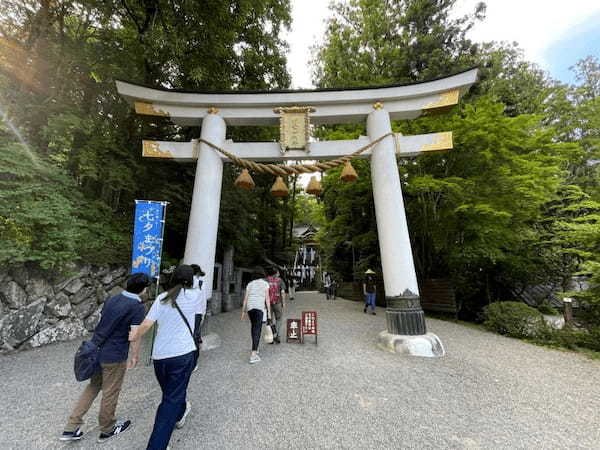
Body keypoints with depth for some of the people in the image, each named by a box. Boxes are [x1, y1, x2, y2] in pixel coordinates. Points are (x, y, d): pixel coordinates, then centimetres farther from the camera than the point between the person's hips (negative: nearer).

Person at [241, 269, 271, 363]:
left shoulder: (249, 284, 14)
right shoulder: (265, 284, 5)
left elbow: (245, 299, 9)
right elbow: (267, 299, -1)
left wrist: (243, 312, 13)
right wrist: (269, 312, 1)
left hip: (250, 307, 5)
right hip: (260, 307, -4)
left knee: (253, 326, 23)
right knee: (257, 330, -6)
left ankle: (255, 349, 33)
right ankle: (253, 354, -14)